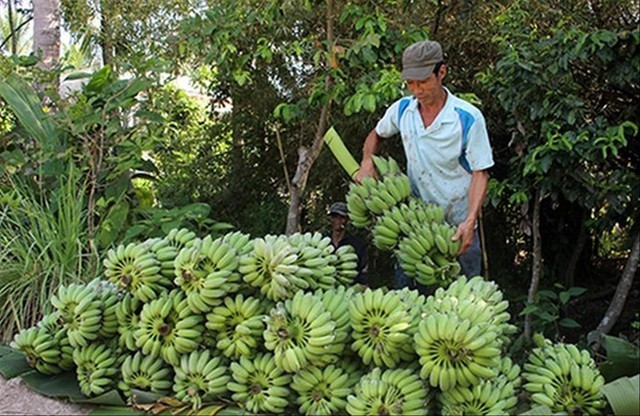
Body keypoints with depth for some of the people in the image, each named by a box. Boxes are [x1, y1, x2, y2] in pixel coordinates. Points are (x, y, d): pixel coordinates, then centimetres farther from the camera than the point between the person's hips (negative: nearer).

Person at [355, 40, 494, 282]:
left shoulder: (468, 118, -15)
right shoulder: (402, 109, -2)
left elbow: (480, 173, -13)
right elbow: (376, 135, 18)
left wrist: (470, 221, -25)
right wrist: (367, 163, -2)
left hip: (457, 225, -3)